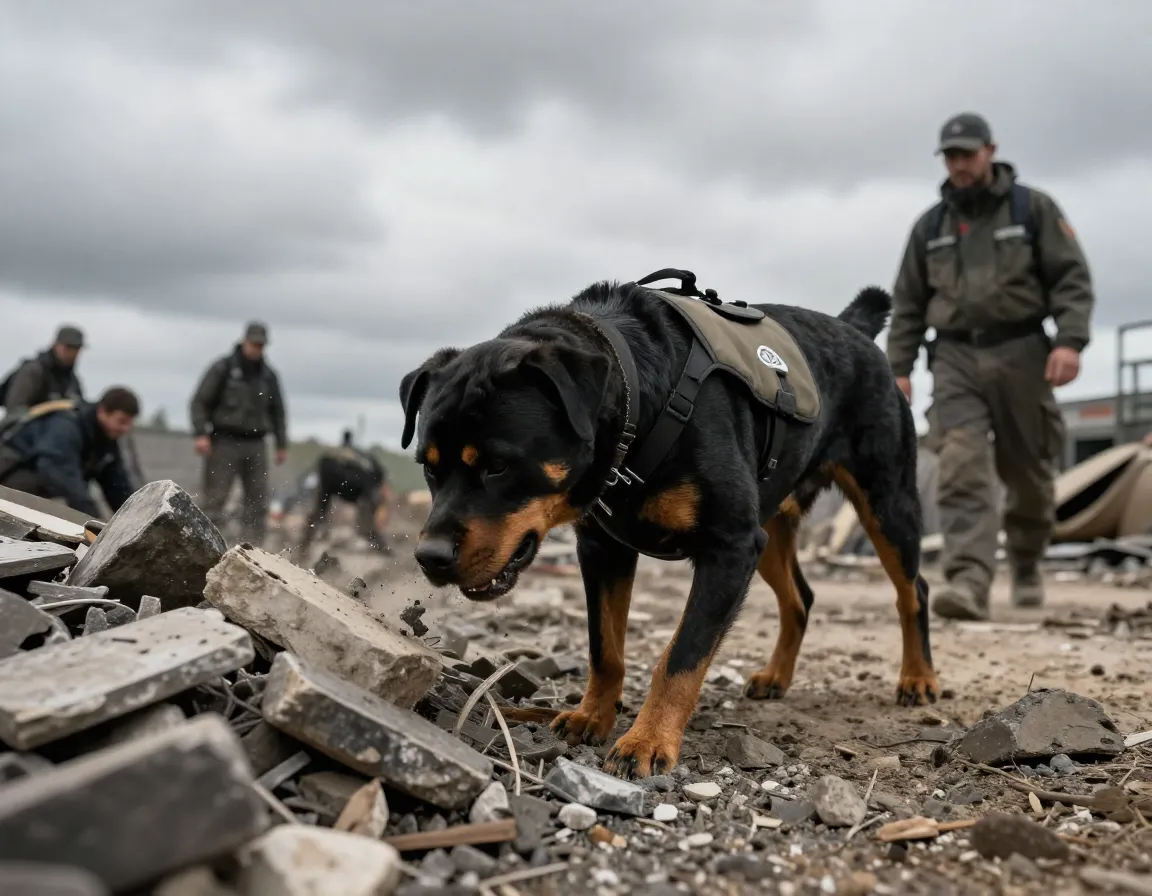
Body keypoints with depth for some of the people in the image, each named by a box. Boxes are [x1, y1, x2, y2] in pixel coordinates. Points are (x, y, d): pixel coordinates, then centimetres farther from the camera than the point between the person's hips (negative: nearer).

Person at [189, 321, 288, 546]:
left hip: (256, 444, 5)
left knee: (258, 501, 2)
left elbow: (277, 410, 21)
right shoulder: (223, 368, -1)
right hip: (225, 441, -4)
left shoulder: (268, 375, 13)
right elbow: (200, 402, -2)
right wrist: (201, 434, -13)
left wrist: (282, 444, 15)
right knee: (215, 500, -6)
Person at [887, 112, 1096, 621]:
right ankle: (968, 582, -25)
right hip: (955, 357, 1)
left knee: (1028, 471, 7)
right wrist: (898, 368, 6)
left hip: (1020, 354, -1)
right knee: (961, 466, -16)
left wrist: (1070, 339, -15)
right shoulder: (929, 226, 13)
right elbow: (908, 304, 14)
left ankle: (1026, 566, 31)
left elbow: (1072, 278, -1)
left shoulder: (1033, 208, 5)